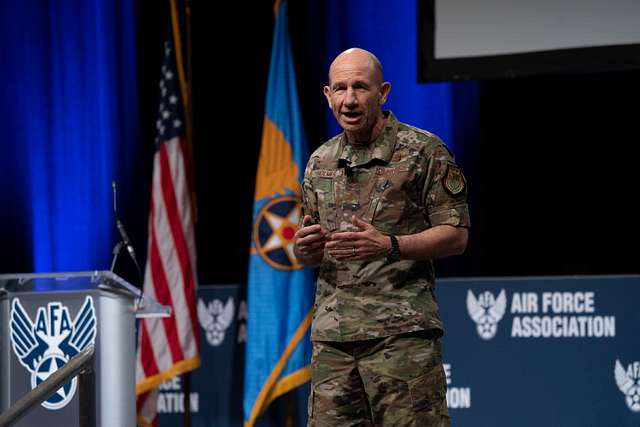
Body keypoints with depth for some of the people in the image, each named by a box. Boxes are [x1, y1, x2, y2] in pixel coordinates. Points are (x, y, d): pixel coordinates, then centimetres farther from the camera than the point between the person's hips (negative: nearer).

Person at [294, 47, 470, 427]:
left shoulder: (424, 151, -2)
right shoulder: (320, 162, 16)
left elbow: (456, 235, -4)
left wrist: (389, 246, -18)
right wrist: (305, 248, -3)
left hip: (402, 331, -5)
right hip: (332, 336, 5)